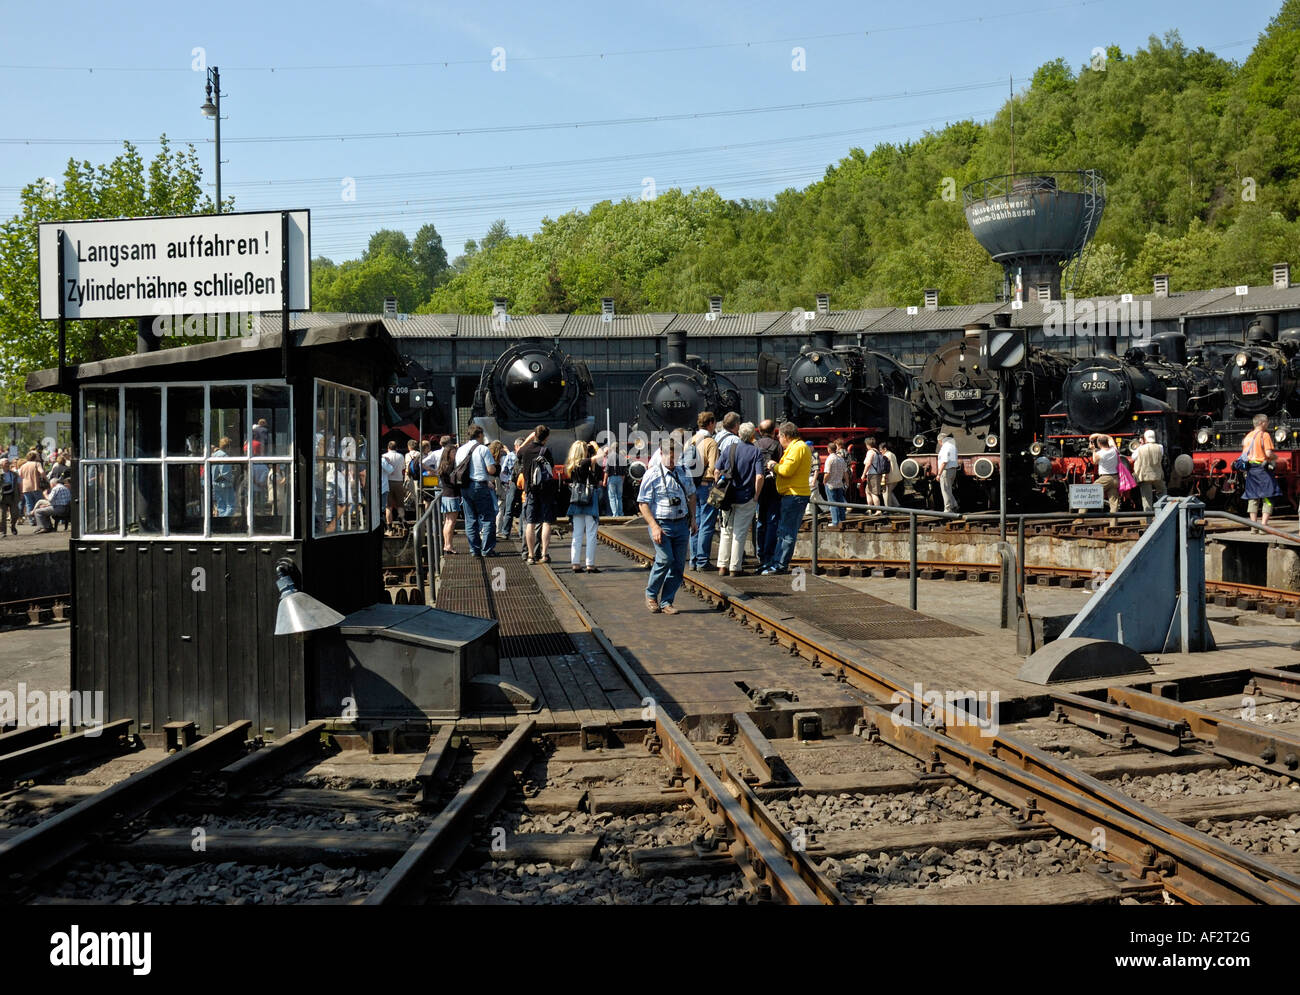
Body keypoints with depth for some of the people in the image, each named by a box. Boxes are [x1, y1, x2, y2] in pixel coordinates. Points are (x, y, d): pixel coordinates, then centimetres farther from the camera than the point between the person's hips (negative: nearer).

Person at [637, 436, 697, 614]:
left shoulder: (683, 473, 10)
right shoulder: (652, 475, -6)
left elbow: (691, 495, 25)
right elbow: (643, 503, -7)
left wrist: (693, 518, 16)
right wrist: (654, 526, -16)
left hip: (682, 524, 5)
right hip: (661, 524, -5)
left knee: (678, 565, 2)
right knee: (665, 559, -20)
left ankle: (666, 602, 13)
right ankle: (651, 595, 2)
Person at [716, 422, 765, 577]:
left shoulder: (730, 448, 2)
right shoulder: (756, 452, -7)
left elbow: (717, 471, 2)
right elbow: (759, 477, -16)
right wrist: (756, 496, -6)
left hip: (728, 498, 3)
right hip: (746, 499, -3)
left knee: (726, 531, 14)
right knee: (740, 533, 4)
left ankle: (722, 566, 15)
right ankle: (735, 568, 5)